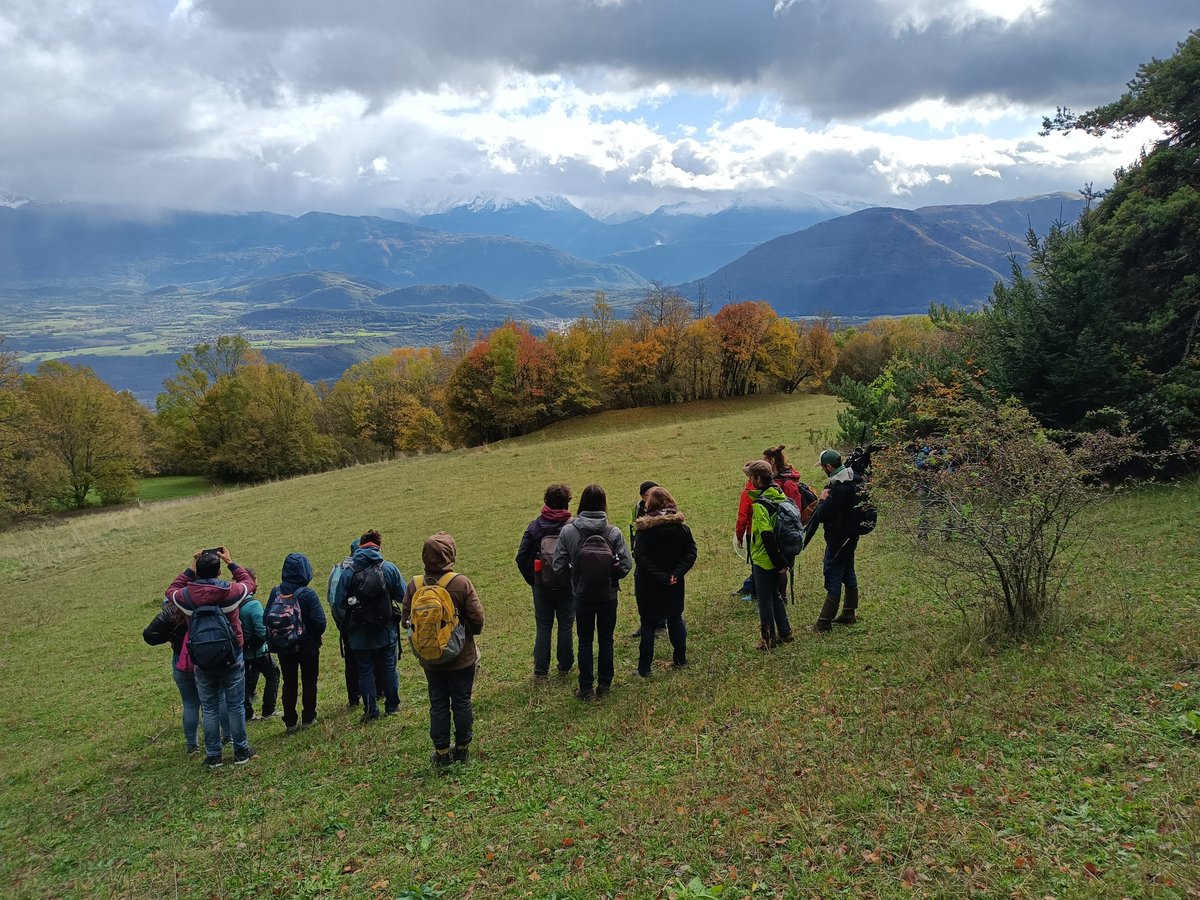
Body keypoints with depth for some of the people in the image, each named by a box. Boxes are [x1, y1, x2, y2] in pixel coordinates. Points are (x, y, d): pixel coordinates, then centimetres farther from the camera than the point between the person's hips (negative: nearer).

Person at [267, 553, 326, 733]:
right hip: (308, 646, -3)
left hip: (284, 647, 3)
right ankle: (308, 719, 19)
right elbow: (320, 622, -19)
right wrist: (314, 637, 2)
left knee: (289, 684, 14)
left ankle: (290, 722, 17)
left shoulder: (276, 592, -10)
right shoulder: (308, 595, -20)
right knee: (309, 682, 13)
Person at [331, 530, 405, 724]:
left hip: (359, 633, 0)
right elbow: (403, 595, -3)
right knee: (389, 667, 15)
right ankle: (392, 706, 24)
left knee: (365, 671, 11)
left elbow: (337, 601, -7)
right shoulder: (389, 568, -8)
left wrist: (343, 627, 8)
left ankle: (371, 711, 12)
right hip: (386, 631, 0)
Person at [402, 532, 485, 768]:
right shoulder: (462, 583, -19)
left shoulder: (414, 585, -11)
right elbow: (477, 618, -16)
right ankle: (462, 748, 25)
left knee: (438, 704, 14)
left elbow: (406, 620, -4)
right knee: (462, 702, 13)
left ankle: (441, 752, 22)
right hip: (461, 657, -2)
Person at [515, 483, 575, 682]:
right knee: (566, 625, 14)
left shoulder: (535, 526, -5)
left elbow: (521, 557, -5)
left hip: (542, 585, 1)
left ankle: (540, 671, 12)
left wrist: (531, 580, 6)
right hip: (568, 585, -1)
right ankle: (565, 667, 23)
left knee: (543, 627, 10)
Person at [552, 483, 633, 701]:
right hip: (608, 596, 0)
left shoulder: (568, 531, -14)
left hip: (582, 596, 0)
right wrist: (611, 573, 5)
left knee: (585, 641, 15)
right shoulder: (614, 532, -16)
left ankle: (586, 688, 20)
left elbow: (559, 566, -11)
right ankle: (604, 686, 24)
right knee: (606, 640, 16)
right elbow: (626, 565, -15)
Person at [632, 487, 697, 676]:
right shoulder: (681, 527, -3)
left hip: (649, 584, -3)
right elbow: (691, 553, -7)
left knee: (648, 624, 8)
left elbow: (640, 557, -22)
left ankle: (644, 667, 13)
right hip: (675, 585, 3)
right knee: (675, 618, 21)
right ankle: (680, 659, 29)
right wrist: (676, 573, -12)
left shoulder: (645, 529, -15)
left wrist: (660, 577, -20)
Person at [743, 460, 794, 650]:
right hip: (780, 559, 8)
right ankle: (784, 633, 26)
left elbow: (767, 536, -27)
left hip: (764, 561, -8)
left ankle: (769, 639, 13)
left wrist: (777, 562, -19)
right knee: (777, 596, 20)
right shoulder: (781, 497, 3)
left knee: (765, 600, 5)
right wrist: (783, 560, 13)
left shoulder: (760, 504, -21)